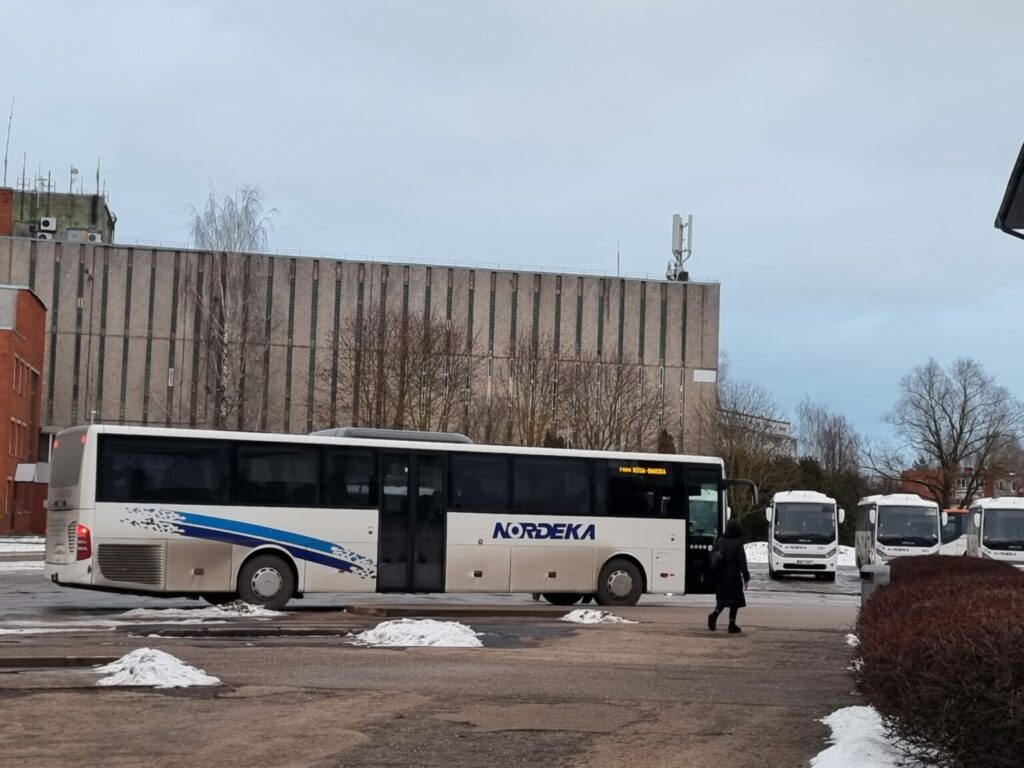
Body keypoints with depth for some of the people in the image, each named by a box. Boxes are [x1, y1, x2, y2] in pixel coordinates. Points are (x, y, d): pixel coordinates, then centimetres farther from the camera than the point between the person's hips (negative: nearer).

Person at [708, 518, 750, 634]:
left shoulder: (720, 541, 3)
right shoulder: (737, 544, -14)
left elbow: (714, 557, 8)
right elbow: (742, 562, -14)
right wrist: (746, 578, -8)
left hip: (720, 576, 5)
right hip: (733, 576, -5)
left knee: (722, 598, 14)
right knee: (735, 600, 7)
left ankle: (714, 614, -14)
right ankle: (732, 625, 8)